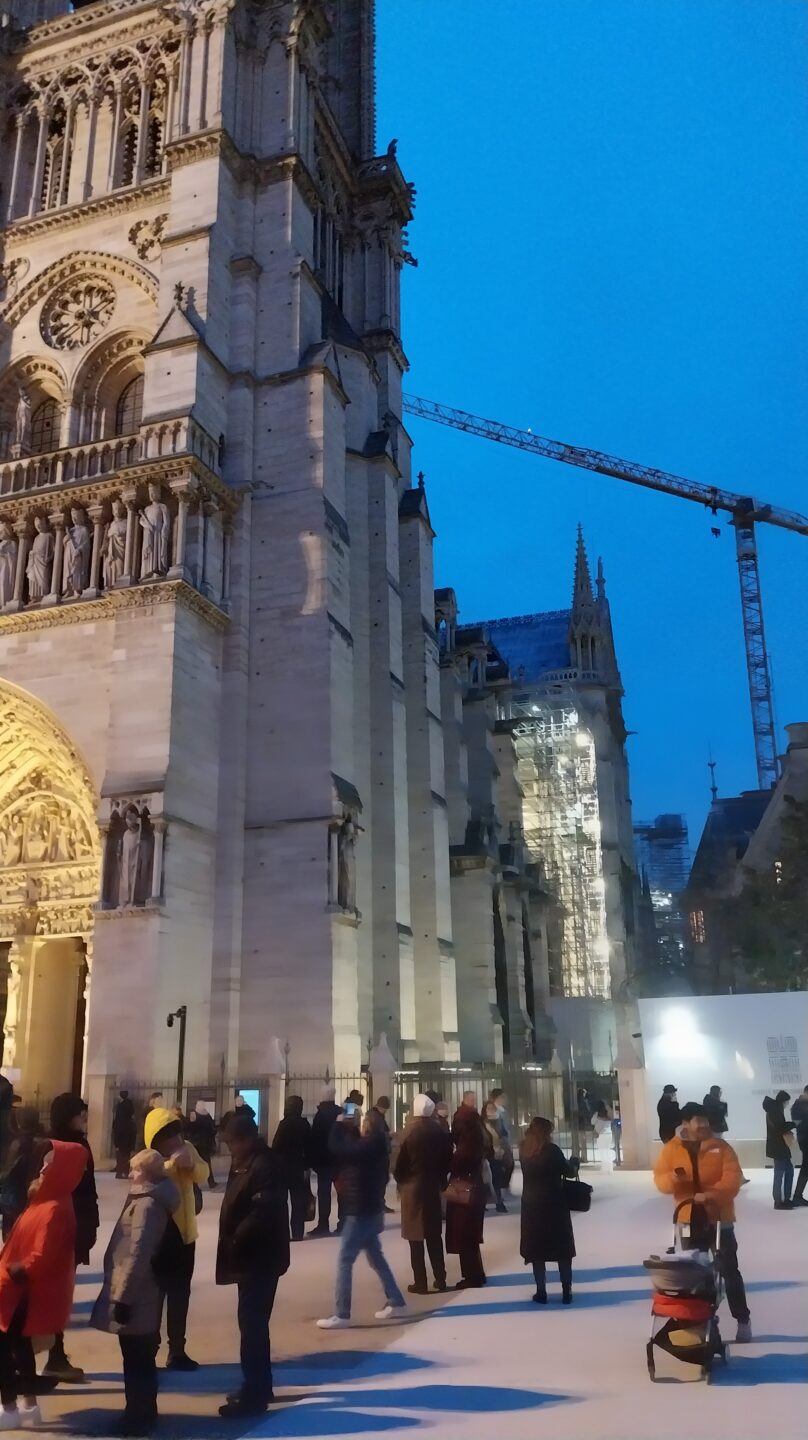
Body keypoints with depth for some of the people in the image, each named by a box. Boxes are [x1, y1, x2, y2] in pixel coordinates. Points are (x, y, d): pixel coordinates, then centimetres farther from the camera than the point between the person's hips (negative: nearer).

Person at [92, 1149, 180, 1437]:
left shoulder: (147, 1205, -20)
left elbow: (137, 1255, -24)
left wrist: (123, 1297, -21)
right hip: (141, 1295, 10)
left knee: (136, 1362, 2)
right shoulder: (149, 1201, 12)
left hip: (135, 1298, -10)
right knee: (140, 1360, 19)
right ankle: (143, 1414, 29)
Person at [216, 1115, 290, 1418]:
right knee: (254, 1323, 18)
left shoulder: (265, 1165, -21)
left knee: (252, 1325, -3)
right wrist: (233, 1241, 7)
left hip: (260, 1257, -10)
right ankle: (260, 1386, 29)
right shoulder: (245, 1163, 11)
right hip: (251, 1256, 10)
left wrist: (236, 1240, -20)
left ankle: (254, 1395, 6)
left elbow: (263, 1212, -28)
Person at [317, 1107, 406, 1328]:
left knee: (344, 1261, -5)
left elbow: (338, 1149, -26)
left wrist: (340, 1124, -13)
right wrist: (350, 1126, 7)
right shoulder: (373, 1145, 6)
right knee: (376, 1258, 18)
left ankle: (342, 1314, -2)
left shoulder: (369, 1144, -22)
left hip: (361, 1212, -10)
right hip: (369, 1210, 10)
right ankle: (396, 1302, 24)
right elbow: (352, 1149, 18)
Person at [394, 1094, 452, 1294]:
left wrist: (400, 1181, 8)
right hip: (433, 1188, 4)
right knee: (434, 1234, 15)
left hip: (412, 1188, -4)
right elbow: (448, 1161, 1)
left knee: (416, 1236, 3)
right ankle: (440, 1279, 19)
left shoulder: (409, 1133, -13)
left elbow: (400, 1163, -10)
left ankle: (420, 1282, 4)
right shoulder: (441, 1133, -4)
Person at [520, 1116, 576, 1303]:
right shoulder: (552, 1150, -13)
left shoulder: (524, 1150, -2)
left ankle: (541, 1291, 10)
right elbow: (569, 1172, -6)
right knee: (563, 1248, 10)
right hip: (555, 1204, -3)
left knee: (537, 1248, 10)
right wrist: (571, 1165, 15)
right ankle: (566, 1291, 10)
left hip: (531, 1205, 3)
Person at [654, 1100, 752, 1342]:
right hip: (688, 1220, 1)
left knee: (729, 1270, 6)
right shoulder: (671, 1148, -4)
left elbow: (733, 1178, -14)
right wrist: (673, 1177, -27)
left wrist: (710, 1194, -28)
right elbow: (660, 1179, -5)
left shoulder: (720, 1146, -6)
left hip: (719, 1218, -1)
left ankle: (743, 1320, 18)